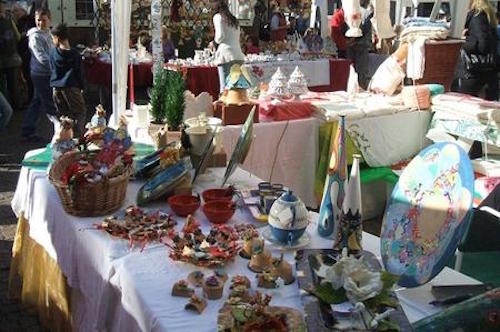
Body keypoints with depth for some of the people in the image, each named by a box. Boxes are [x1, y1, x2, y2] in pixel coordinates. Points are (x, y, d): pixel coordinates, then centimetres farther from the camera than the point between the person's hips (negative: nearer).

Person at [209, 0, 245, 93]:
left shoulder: (218, 17, 3)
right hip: (238, 55, 7)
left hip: (226, 55, -7)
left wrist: (215, 41, 11)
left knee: (225, 86, -8)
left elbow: (220, 36, -9)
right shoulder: (233, 19, 23)